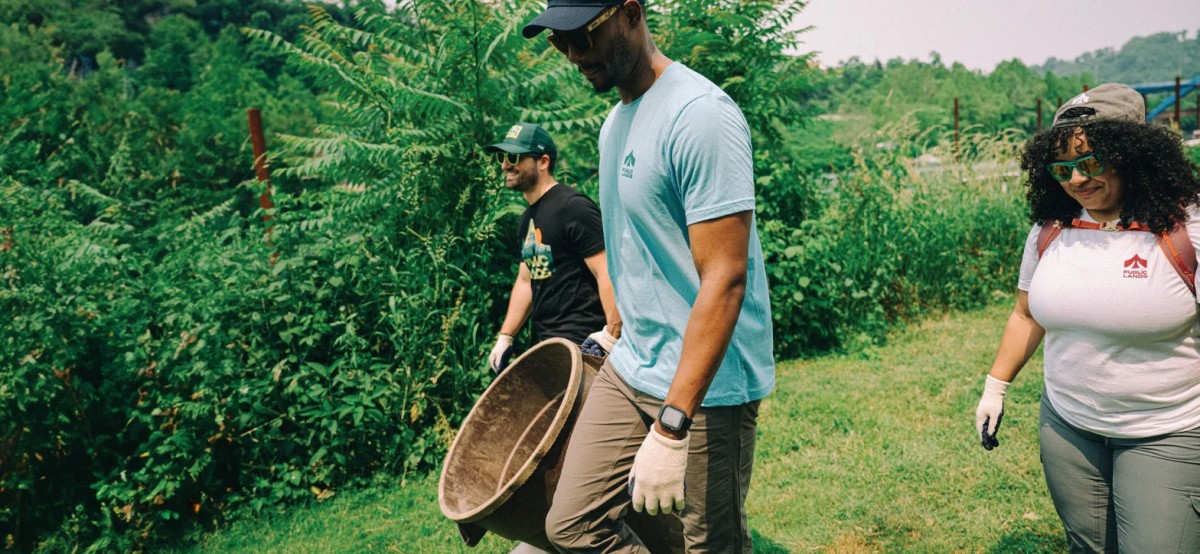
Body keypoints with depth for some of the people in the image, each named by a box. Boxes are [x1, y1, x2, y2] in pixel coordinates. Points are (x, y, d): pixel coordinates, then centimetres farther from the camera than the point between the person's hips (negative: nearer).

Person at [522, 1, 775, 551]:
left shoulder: (699, 115, -18)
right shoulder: (615, 123, 10)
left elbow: (724, 279, -24)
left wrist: (671, 427, -27)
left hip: (706, 384, -8)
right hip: (630, 367, 8)